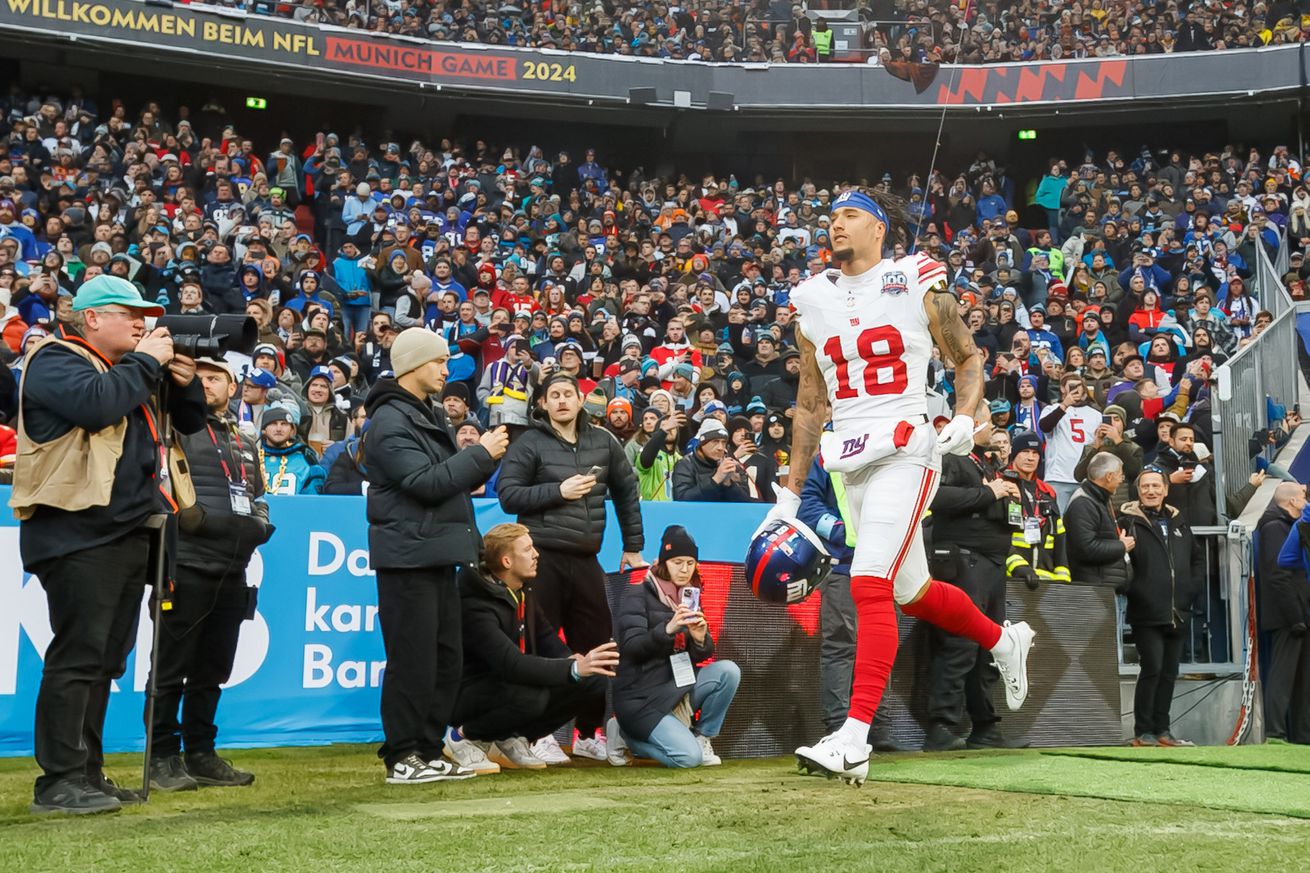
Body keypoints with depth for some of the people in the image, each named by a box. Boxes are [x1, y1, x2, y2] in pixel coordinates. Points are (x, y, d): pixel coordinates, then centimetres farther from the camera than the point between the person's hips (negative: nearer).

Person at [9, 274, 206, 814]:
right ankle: (59, 781, -7)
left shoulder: (127, 370, 23)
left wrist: (183, 382, 5)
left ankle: (88, 774, 16)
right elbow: (94, 403, -24)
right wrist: (146, 363, -12)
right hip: (78, 534, -9)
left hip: (127, 535, 9)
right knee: (77, 656, -10)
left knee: (106, 659, 10)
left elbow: (188, 423, 24)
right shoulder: (56, 361, -4)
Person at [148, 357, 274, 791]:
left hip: (232, 572, 7)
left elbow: (258, 496, 28)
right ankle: (163, 759, 4)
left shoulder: (245, 443, 21)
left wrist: (261, 523, 9)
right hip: (187, 566, -7)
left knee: (213, 670, 12)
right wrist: (187, 517, -19)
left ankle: (201, 755, 19)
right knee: (172, 669, -2)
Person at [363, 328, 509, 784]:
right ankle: (403, 758, 2)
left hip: (438, 555, 10)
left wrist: (485, 458, 4)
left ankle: (428, 751, 18)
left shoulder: (430, 414, 18)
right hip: (407, 556, -10)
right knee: (413, 661, -6)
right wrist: (481, 453, -14)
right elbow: (425, 482, -20)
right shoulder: (390, 421, -12)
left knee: (446, 659, 11)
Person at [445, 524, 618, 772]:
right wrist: (573, 668, -44)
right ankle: (464, 737, -11)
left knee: (595, 683, -8)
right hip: (470, 694, -8)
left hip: (511, 684, 9)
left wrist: (571, 659, -9)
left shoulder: (522, 591, 3)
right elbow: (511, 664, -36)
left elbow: (545, 635, 14)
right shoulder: (476, 606, -25)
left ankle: (512, 739, 2)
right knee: (530, 696, -40)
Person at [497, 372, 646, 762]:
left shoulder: (602, 441, 10)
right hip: (543, 558, -4)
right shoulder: (530, 444, -1)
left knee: (596, 643, 7)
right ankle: (540, 734, 6)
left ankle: (589, 733, 20)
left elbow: (627, 491, 17)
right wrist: (558, 490, -14)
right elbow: (508, 495, -5)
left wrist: (633, 547, 15)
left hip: (585, 559, 5)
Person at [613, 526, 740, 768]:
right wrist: (668, 628, -33)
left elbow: (700, 656, 7)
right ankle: (630, 737, 4)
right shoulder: (637, 594, -6)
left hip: (678, 688, 6)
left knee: (728, 671, -17)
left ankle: (701, 737, 1)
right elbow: (631, 647, -17)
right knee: (688, 757, -23)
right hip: (641, 698, -6)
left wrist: (700, 639, -16)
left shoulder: (691, 598, 12)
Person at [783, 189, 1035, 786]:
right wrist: (789, 495, 15)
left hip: (907, 451, -6)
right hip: (852, 464, 6)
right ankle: (1003, 640, 43)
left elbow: (968, 360, 9)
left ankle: (854, 739, -21)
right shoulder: (814, 301, 12)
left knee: (870, 585, -19)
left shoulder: (918, 285, 0)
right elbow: (810, 406, 17)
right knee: (913, 593, 15)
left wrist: (964, 419, -12)